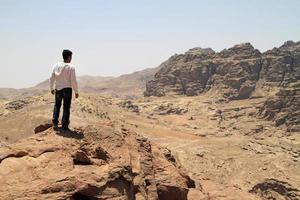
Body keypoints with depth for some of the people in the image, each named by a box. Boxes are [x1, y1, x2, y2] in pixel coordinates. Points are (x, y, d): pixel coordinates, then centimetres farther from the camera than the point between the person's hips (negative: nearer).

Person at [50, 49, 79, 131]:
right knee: (66, 107, 6)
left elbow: (52, 78, 3)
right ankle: (64, 125, 8)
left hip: (58, 89, 4)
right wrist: (76, 91, -4)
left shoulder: (56, 65, -1)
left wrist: (52, 88, 17)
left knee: (57, 105, 20)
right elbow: (73, 80, -14)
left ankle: (55, 123, 15)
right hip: (67, 89, -3)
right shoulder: (71, 67, -12)